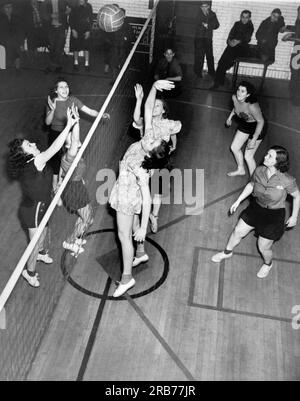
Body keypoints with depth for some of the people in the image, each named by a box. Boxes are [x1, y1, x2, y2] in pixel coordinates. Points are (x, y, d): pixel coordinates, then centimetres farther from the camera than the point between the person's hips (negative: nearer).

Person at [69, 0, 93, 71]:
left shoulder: (88, 7, -6)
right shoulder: (74, 7, -7)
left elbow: (90, 20, -3)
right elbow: (71, 19, -2)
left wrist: (88, 31, -9)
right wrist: (73, 30, -10)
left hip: (85, 31, 0)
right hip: (76, 30, 0)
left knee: (86, 47, 2)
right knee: (75, 47, 8)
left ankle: (86, 63, 12)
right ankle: (76, 62, 24)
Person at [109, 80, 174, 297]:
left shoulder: (141, 170, -39)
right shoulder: (148, 138, -22)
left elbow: (147, 200, -36)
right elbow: (148, 109, -18)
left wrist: (144, 229, -33)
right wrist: (154, 87, -31)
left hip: (127, 196, -9)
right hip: (129, 191, 9)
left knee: (124, 235, 4)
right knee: (133, 223, 30)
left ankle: (127, 278, 18)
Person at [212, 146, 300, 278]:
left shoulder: (287, 180, -29)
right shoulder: (259, 171, -16)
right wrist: (238, 201, 7)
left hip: (274, 216, -4)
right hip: (256, 208, 4)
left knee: (263, 247, 10)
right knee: (238, 232, 17)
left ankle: (268, 264, 47)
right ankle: (227, 252, 48)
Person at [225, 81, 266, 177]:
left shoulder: (252, 106, -39)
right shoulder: (234, 98, -19)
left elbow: (261, 121, -27)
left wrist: (254, 140, -25)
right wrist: (230, 117, 13)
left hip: (257, 128, -7)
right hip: (244, 125, 7)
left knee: (248, 156, -2)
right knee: (234, 148, 17)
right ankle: (241, 170, 43)